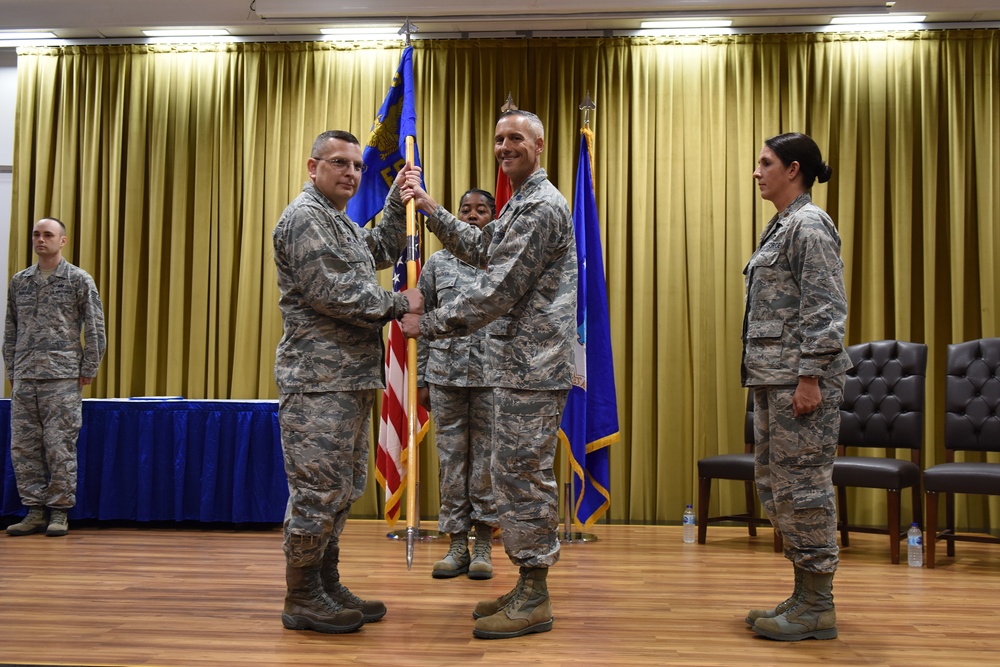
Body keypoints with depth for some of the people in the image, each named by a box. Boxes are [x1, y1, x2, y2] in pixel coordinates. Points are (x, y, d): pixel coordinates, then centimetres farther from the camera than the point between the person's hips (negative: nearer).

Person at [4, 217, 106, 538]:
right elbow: (10, 330, 16)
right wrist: (11, 371, 10)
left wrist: (88, 371, -4)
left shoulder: (79, 280, 0)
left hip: (62, 379, -4)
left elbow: (95, 329, -1)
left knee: (60, 446, -4)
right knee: (23, 446, 4)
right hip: (24, 379, 5)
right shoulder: (19, 281, 13)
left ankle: (59, 512, 6)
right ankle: (35, 511, 13)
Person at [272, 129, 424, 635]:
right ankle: (302, 599, 6)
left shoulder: (341, 223, 22)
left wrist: (398, 199, 21)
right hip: (318, 381, -10)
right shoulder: (304, 217, -10)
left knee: (343, 488, 14)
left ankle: (326, 587, 24)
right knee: (318, 489, -5)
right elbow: (331, 293, -19)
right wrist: (399, 305, -10)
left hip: (350, 378, 11)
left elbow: (383, 251, 29)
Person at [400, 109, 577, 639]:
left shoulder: (541, 206, -15)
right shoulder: (523, 204, 20)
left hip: (532, 367, -11)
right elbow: (480, 250, 25)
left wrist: (430, 324, -12)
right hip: (520, 365, 11)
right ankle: (527, 588, 24)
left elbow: (499, 293, -19)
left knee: (523, 475, -5)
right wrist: (430, 209, 16)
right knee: (511, 473, 14)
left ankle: (534, 600, 5)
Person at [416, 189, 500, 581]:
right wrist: (421, 380, 6)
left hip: (492, 375, -2)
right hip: (446, 374, 2)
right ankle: (457, 546, 14)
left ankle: (483, 547, 12)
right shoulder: (437, 263, 9)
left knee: (486, 456, 2)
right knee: (451, 457, 5)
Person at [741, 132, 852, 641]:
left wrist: (810, 378, -21)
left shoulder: (809, 225, -10)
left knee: (801, 484, -5)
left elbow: (824, 308, -17)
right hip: (771, 377, 10)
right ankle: (806, 595, 21)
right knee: (774, 482, 12)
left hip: (800, 376, -10)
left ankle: (817, 606, 4)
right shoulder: (782, 226, 19)